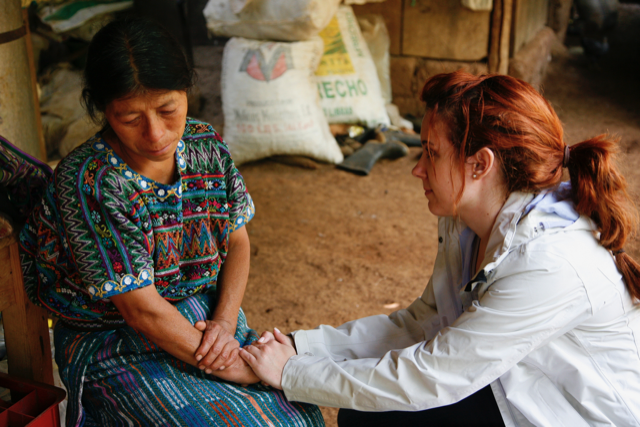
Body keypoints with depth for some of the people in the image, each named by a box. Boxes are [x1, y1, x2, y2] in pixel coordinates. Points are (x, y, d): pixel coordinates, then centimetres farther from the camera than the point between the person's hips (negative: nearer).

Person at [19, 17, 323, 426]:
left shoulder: (204, 144, -5)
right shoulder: (86, 183, -23)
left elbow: (238, 241, 5)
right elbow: (142, 309, -21)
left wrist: (225, 322, -12)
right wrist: (235, 369, -19)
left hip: (208, 321, 5)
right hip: (120, 346, -5)